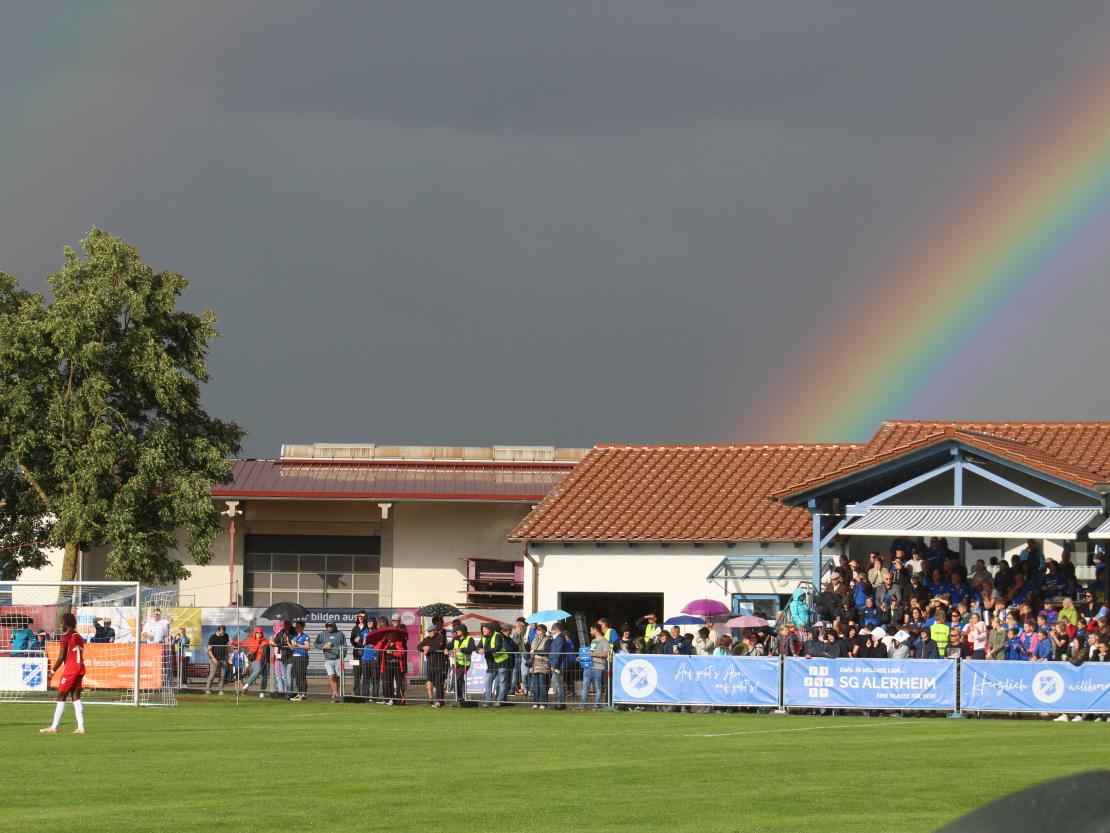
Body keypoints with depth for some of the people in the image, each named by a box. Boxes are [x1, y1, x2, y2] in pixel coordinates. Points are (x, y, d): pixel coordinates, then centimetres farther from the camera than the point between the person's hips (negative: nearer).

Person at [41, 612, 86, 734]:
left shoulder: (65, 637, -9)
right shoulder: (79, 637, 14)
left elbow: (61, 657, -13)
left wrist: (53, 671, -4)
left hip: (70, 669, -7)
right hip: (80, 669, 7)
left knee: (61, 696, -3)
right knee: (76, 696, 7)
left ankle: (54, 727, -5)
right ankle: (81, 727, -1)